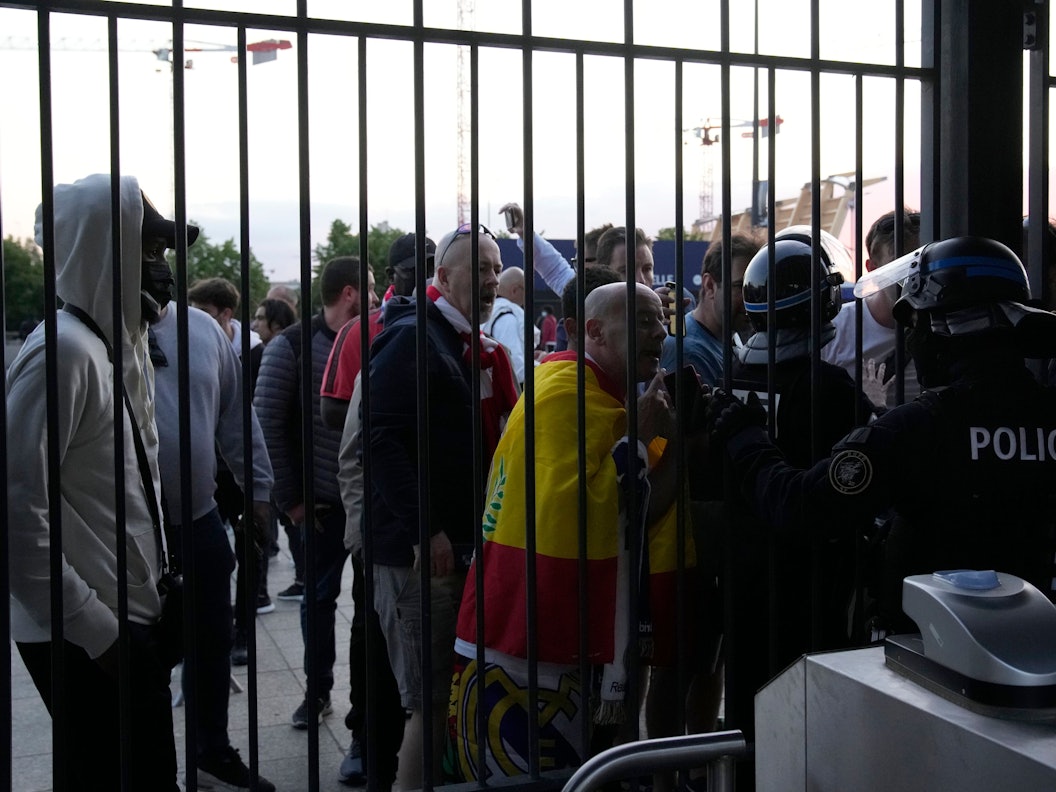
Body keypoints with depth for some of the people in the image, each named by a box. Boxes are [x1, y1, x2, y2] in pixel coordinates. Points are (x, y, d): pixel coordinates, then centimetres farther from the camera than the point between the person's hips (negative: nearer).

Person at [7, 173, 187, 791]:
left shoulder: (123, 345, 11)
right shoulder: (63, 351, -18)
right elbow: (19, 516, -24)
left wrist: (157, 588, 13)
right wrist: (98, 632, -19)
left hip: (135, 619, 8)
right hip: (87, 640, -8)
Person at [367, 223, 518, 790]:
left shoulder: (475, 348, 18)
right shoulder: (413, 338, -11)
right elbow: (383, 439, -21)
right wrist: (426, 531, -24)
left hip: (461, 543, 9)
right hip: (421, 550, -9)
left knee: (452, 695, 16)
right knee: (431, 702, -5)